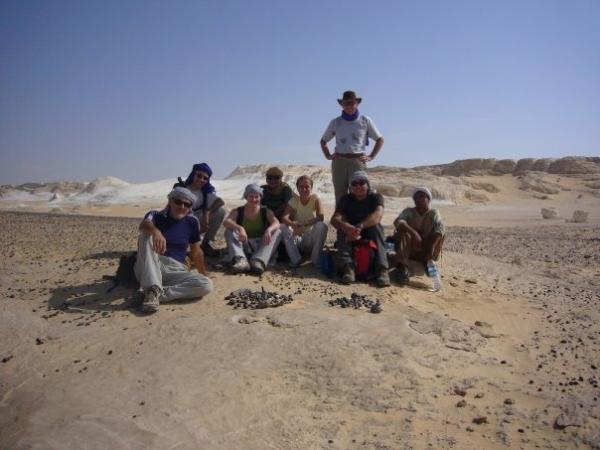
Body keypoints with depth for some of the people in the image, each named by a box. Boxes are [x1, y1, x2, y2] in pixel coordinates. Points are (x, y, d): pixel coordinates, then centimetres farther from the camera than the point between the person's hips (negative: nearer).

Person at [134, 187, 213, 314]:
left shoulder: (191, 222, 8)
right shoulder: (156, 215, -1)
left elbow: (195, 251, 18)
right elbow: (144, 225, -26)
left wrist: (203, 274, 18)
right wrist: (155, 231, -49)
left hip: (175, 272, 2)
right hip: (150, 269, -2)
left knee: (207, 285, -24)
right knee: (146, 235, -28)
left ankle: (155, 294, -27)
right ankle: (154, 289, -36)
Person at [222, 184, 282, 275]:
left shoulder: (266, 212, 8)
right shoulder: (237, 212, 6)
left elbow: (276, 223, -12)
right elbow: (226, 222, -14)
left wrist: (269, 230, -36)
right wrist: (239, 228, -36)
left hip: (261, 245, 0)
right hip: (243, 245, 0)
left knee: (277, 232, -19)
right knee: (229, 231, -19)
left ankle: (259, 261, -39)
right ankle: (241, 260, -44)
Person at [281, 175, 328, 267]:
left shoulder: (315, 198, -6)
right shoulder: (294, 200, -2)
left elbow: (320, 217, -23)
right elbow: (284, 217, -18)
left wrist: (303, 224, -36)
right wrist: (294, 225, -40)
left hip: (311, 238, -1)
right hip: (297, 239, 2)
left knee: (322, 226, -29)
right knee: (283, 227, -23)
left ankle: (315, 259, -16)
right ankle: (295, 259, -18)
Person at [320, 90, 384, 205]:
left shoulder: (365, 121, 10)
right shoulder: (335, 122, 14)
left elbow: (380, 140, 14)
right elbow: (323, 141, 24)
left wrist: (371, 157, 3)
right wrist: (328, 156, 9)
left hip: (358, 160, -2)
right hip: (339, 161, 2)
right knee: (339, 195, 0)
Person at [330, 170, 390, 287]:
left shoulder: (376, 197, -7)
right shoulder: (346, 199, -2)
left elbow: (378, 214, -30)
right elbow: (335, 219, -20)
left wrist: (359, 227, -47)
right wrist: (348, 228, -43)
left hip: (371, 237, -1)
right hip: (351, 238, 1)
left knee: (375, 225, -30)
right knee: (342, 227, -27)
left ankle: (382, 268, -41)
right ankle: (348, 267, -41)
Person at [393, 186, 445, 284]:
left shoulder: (433, 213, 1)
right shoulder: (409, 211, -1)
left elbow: (440, 228, -18)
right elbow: (398, 222, -22)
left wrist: (432, 247, -34)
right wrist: (414, 233, -38)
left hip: (425, 250, 0)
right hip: (409, 249, 0)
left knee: (439, 234, -19)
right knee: (403, 232, -29)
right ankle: (402, 268, -37)